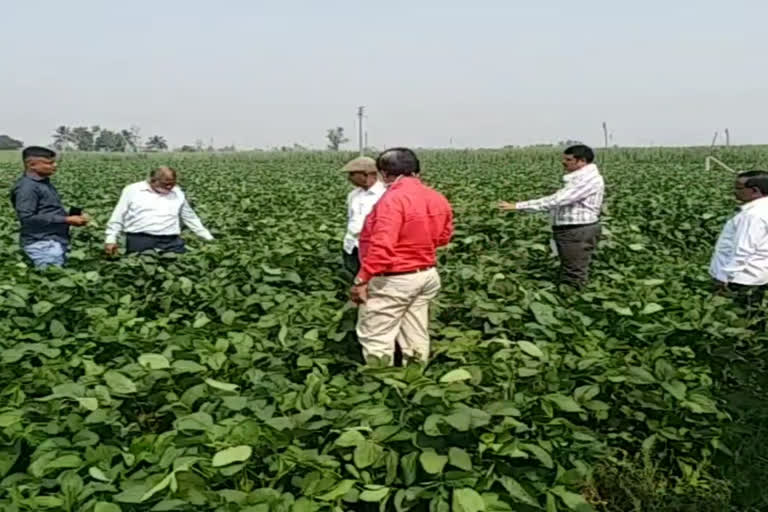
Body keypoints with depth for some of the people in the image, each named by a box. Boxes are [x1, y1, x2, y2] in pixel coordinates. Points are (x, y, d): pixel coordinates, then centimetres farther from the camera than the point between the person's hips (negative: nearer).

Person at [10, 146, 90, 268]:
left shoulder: (44, 183, 15)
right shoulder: (27, 187, -13)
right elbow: (27, 218, -20)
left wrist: (72, 217, 4)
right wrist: (66, 220, -20)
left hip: (56, 242, 10)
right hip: (43, 244, -10)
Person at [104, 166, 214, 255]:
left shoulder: (177, 193, 13)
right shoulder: (132, 190, 6)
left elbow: (191, 218, 20)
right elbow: (117, 217, 10)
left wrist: (209, 239, 16)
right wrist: (111, 239, 1)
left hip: (171, 242, 2)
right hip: (139, 240, -1)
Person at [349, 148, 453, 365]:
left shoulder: (393, 199, -22)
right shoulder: (437, 198, 4)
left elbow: (382, 246, -29)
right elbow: (443, 236, 16)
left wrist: (362, 280, -24)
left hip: (393, 280, -8)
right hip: (427, 275, 8)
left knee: (375, 336, 4)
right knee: (416, 335, 16)